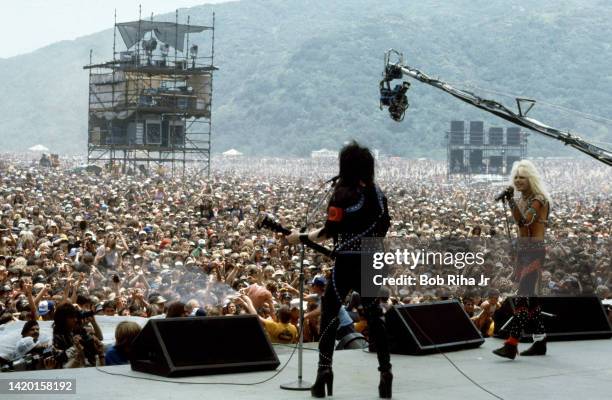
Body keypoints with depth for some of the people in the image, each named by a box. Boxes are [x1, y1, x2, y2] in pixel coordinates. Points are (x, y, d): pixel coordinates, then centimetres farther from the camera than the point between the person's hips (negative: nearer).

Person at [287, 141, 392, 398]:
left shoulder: (342, 193, -10)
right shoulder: (377, 194, 7)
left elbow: (331, 231, -14)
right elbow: (383, 228, 11)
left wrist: (302, 237, -4)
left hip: (346, 263, -5)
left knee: (330, 313, 4)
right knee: (374, 315, 11)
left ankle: (324, 370, -4)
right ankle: (385, 372, 7)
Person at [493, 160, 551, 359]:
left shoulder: (539, 199, -12)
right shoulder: (522, 200, 14)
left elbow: (524, 221, -26)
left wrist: (511, 200, -30)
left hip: (535, 252, -9)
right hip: (522, 251, 9)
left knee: (523, 297, -15)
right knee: (530, 297, 12)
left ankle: (511, 345, -20)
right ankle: (540, 342, 20)